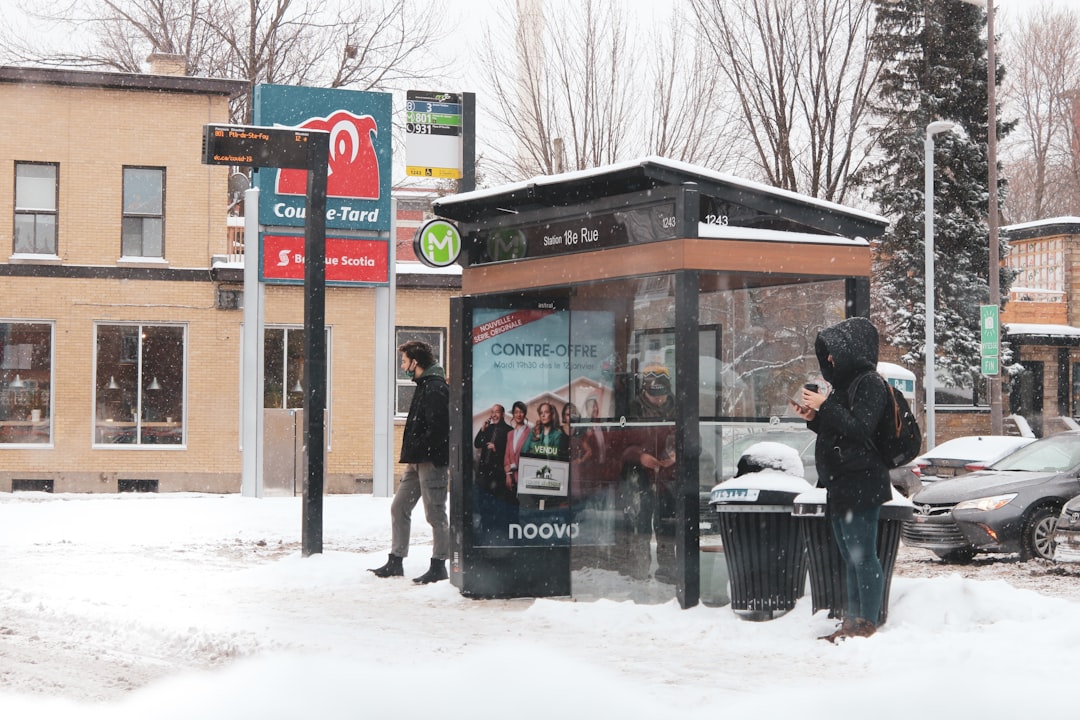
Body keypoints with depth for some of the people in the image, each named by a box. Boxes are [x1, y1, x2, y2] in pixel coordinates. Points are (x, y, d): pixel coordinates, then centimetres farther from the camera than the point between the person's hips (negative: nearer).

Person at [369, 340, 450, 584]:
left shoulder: (435, 388, -15)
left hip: (432, 462, -11)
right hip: (419, 461, 11)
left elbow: (436, 427, -23)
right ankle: (395, 562, 17)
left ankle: (438, 566, 4)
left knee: (435, 513, -3)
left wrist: (415, 454, -18)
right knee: (399, 508, 12)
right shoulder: (425, 385, 17)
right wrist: (411, 456, 13)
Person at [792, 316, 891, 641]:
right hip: (841, 485, 10)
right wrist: (813, 418, 9)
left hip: (861, 484, -10)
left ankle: (867, 623, -6)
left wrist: (825, 407, -15)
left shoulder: (869, 382, -9)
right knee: (851, 558, 11)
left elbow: (859, 428, -19)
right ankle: (851, 622, 15)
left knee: (863, 555, -8)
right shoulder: (847, 383, 19)